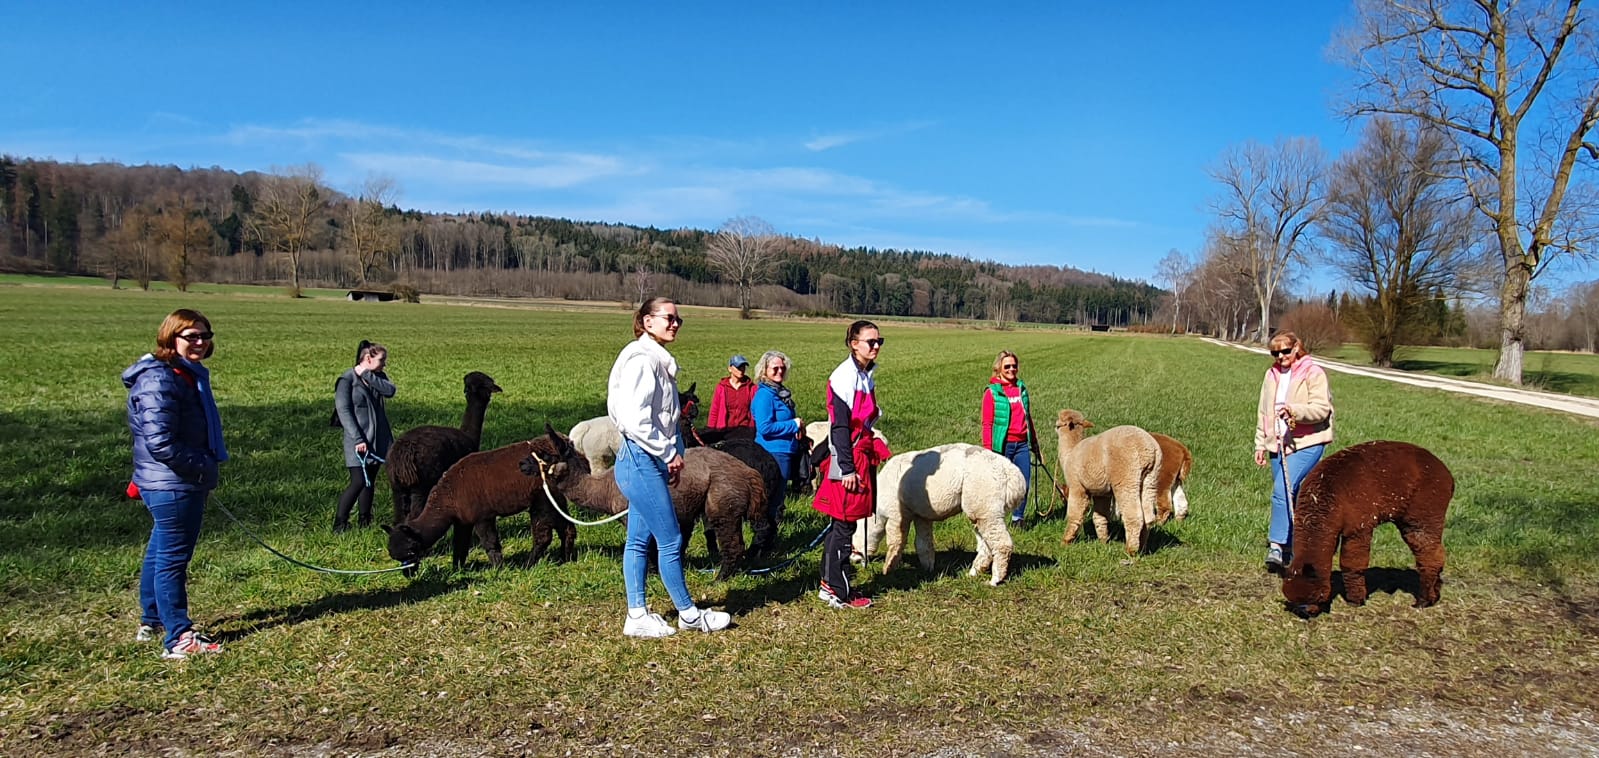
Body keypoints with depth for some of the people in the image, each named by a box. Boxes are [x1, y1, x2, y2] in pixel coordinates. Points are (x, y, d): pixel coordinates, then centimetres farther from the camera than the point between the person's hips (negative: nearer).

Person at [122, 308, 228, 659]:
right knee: (173, 558, -4)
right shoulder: (159, 381, -20)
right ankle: (179, 639, 2)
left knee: (160, 552, 21)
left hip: (179, 483, 11)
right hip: (173, 485, -11)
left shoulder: (189, 375, 12)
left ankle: (151, 621, 36)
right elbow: (160, 442, -25)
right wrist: (203, 467, -17)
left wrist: (204, 467, 12)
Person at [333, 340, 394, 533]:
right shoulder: (347, 379, -9)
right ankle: (339, 524, 2)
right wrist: (358, 439, -20)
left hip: (378, 439, 6)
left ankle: (365, 521, 22)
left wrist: (367, 376, -15)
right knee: (358, 482, -10)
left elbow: (390, 390, -11)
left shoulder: (377, 377, 9)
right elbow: (343, 411, -15)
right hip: (358, 440, -6)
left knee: (370, 481, 12)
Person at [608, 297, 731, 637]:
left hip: (649, 462, 10)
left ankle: (637, 616, 20)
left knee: (639, 541, 13)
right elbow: (635, 420, -23)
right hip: (642, 460, -10)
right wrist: (670, 454, -14)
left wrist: (674, 455, 10)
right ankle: (688, 614, 13)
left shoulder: (659, 360, 14)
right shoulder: (641, 359, -15)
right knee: (670, 541, 0)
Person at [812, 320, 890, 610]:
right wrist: (847, 469, -20)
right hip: (848, 458, -9)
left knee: (841, 525, 14)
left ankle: (830, 583, 23)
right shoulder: (845, 376, -15)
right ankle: (839, 592, 6)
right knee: (844, 525, -2)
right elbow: (839, 426, -18)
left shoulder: (866, 375, 13)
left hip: (861, 457, 9)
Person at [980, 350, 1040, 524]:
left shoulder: (1022, 388, 11)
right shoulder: (992, 392, -5)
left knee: (1024, 484, 5)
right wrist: (988, 449, -9)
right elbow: (987, 423, -5)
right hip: (1003, 445, -5)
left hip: (1022, 444, 5)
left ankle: (1018, 518, 20)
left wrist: (1034, 441, 23)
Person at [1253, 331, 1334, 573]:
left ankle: (1278, 545, -18)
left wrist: (1294, 410, -29)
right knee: (1287, 496, 9)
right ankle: (1291, 551, 17)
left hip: (1307, 443, -7)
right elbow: (1264, 413, 20)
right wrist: (1260, 444, 17)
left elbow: (1322, 408, -14)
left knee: (1283, 491, -22)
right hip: (1278, 443, 7)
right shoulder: (1272, 374, 15)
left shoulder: (1313, 373, -4)